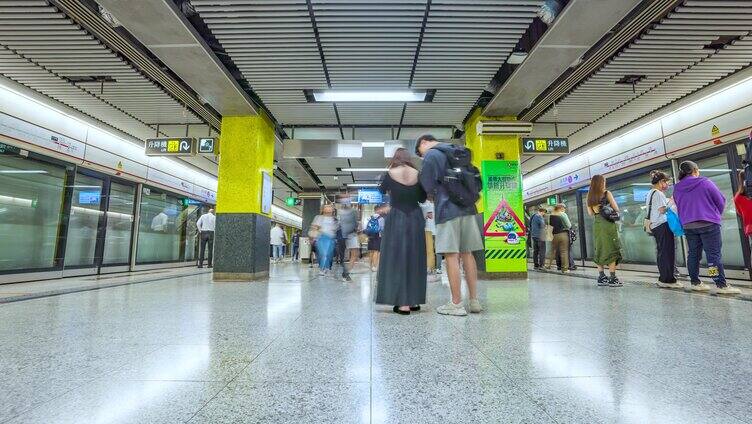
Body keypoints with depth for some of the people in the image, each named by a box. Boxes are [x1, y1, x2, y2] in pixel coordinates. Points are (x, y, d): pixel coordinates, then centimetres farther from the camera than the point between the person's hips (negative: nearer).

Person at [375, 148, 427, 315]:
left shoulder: (389, 174, -2)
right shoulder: (418, 175, 4)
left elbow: (381, 191, 15)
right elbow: (422, 198, 12)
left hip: (396, 219, -3)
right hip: (416, 219, 3)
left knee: (397, 258, 1)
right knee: (414, 258, 10)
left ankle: (403, 303, -3)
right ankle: (414, 301, 16)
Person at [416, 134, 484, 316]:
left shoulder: (431, 155, -3)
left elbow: (427, 186, -5)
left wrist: (434, 195, 15)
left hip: (448, 209, -7)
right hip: (468, 208, 7)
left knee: (451, 255, -4)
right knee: (467, 253, 9)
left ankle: (456, 304, -1)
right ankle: (474, 300, 13)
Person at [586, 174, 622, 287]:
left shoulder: (590, 196, 8)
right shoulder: (607, 193, -3)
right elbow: (616, 209, -1)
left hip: (596, 224, 5)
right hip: (608, 224, -5)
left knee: (599, 250, 9)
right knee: (611, 249, -2)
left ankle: (601, 277, 12)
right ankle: (612, 278, -3)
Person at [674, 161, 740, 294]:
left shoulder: (677, 188, 5)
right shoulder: (705, 183, -6)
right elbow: (721, 201, 0)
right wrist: (716, 215, 15)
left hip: (688, 226, 4)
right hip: (708, 224, -4)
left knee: (693, 253, 10)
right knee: (714, 254, -3)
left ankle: (695, 282, 15)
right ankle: (721, 285, -2)